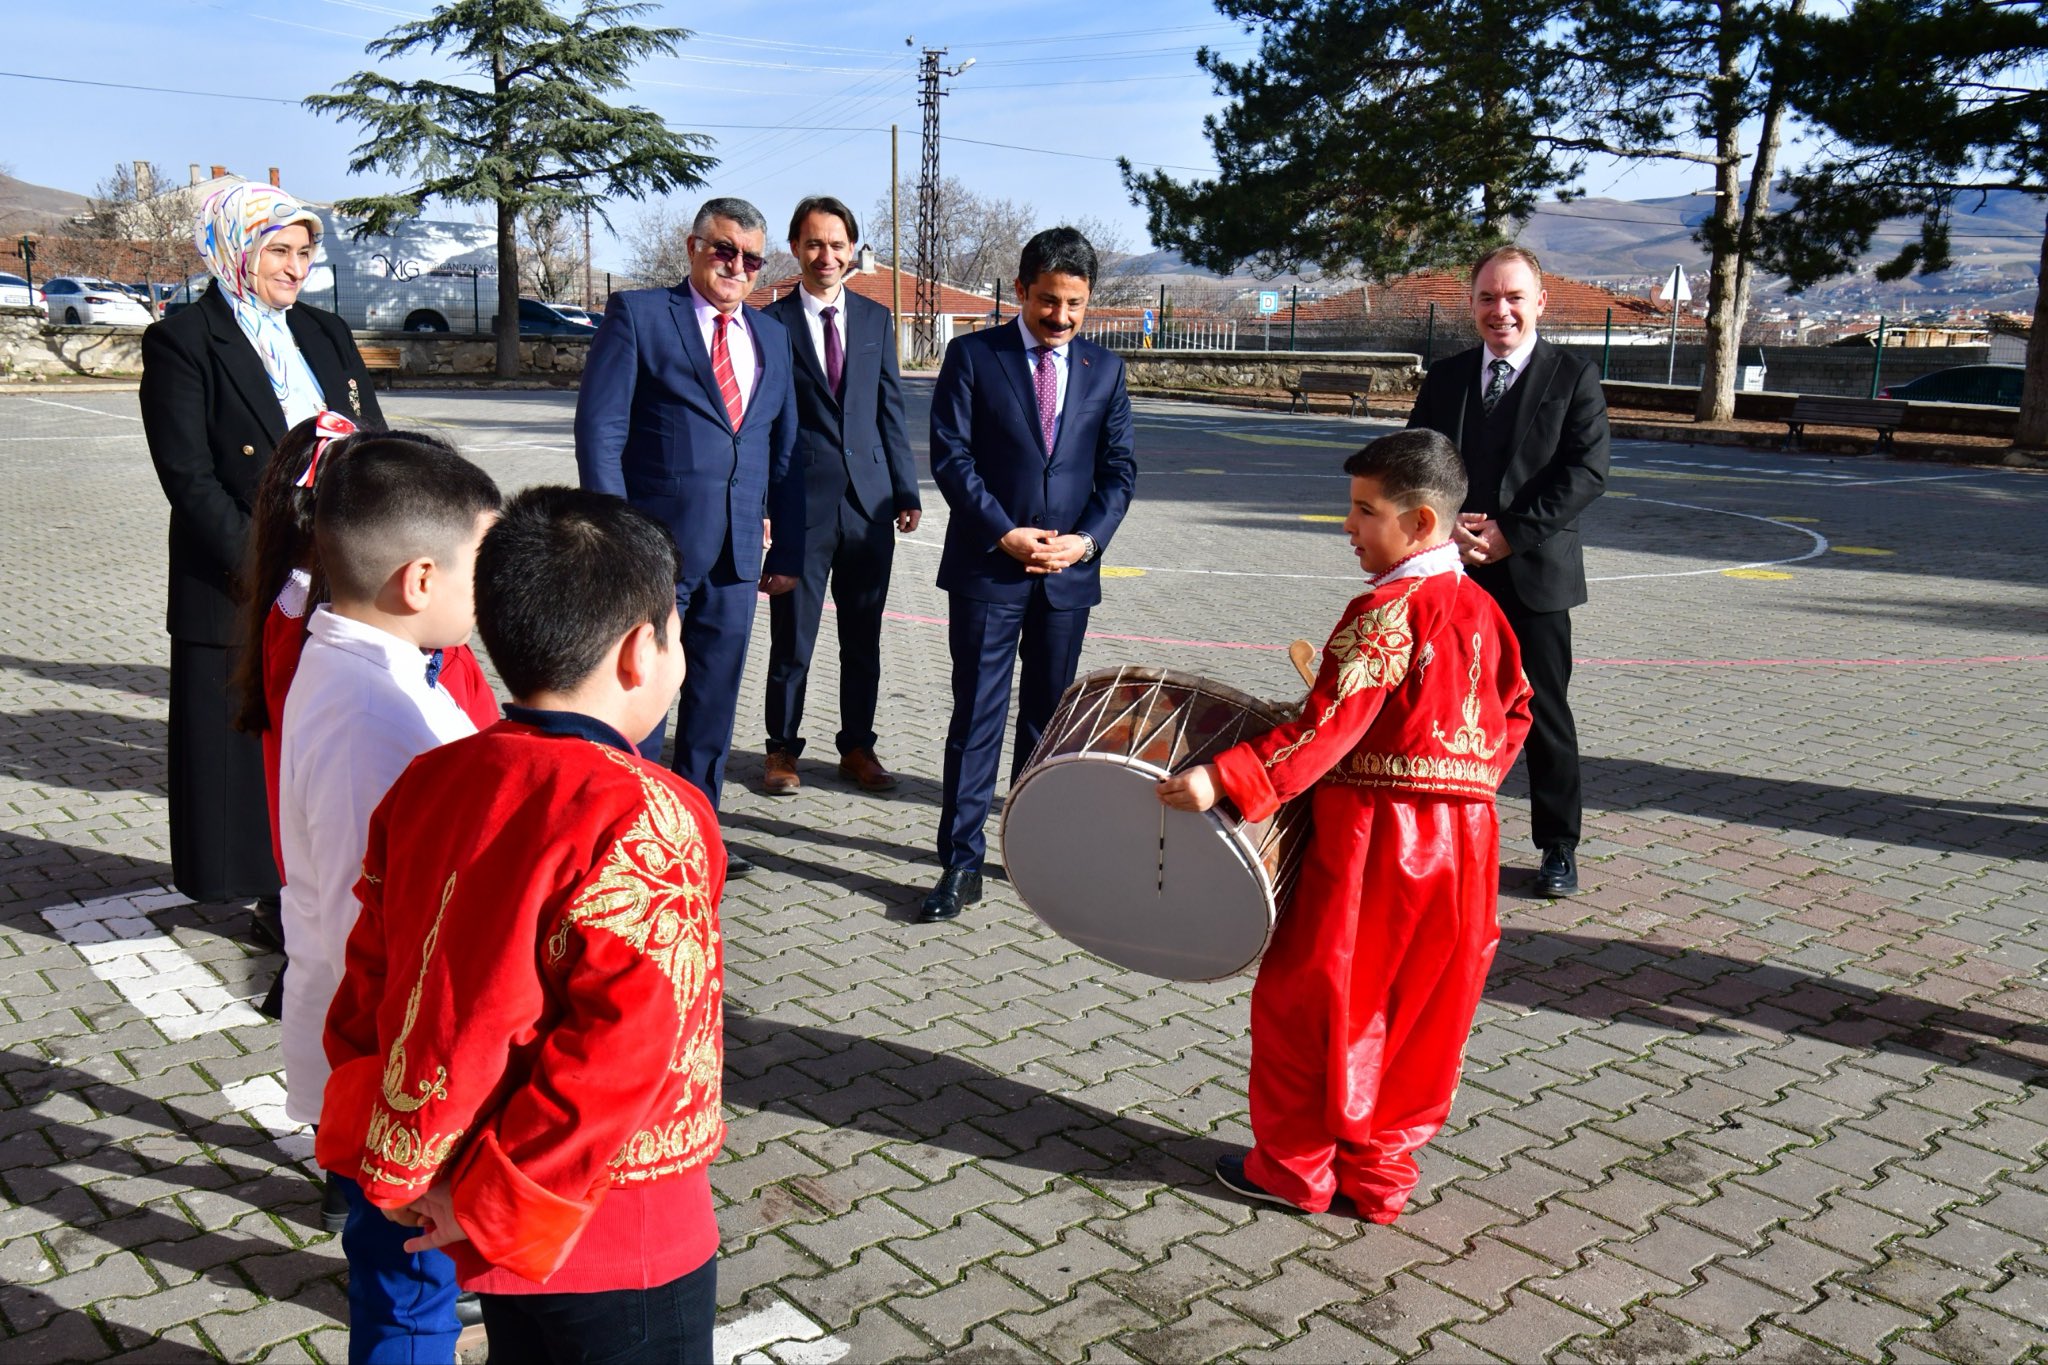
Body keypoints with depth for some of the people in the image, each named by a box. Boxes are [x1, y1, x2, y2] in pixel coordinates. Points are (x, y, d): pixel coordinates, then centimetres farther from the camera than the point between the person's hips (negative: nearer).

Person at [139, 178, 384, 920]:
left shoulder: (326, 333, 13)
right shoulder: (181, 342, -4)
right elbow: (190, 482, -10)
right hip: (243, 593, -4)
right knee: (260, 745, 3)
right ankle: (280, 899, 16)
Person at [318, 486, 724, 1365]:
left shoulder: (425, 786, -2)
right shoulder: (643, 820, -25)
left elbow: (372, 978, 2)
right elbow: (622, 1045, -29)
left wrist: (389, 1163, 7)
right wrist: (496, 1199, -18)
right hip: (624, 1242, -7)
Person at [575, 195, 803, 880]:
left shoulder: (771, 336, 15)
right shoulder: (637, 314, -1)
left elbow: (784, 448, 16)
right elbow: (600, 429, -7)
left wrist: (787, 547, 12)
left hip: (737, 553, 5)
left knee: (715, 703, 13)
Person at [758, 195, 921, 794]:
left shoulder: (876, 318, 10)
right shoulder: (771, 323, -1)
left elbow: (890, 408, 11)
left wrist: (905, 491, 5)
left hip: (869, 499, 3)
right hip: (801, 500, -3)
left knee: (864, 637, 11)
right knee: (792, 636, 5)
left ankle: (857, 747, 24)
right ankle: (782, 749, 21)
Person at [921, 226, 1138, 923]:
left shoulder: (1105, 370, 10)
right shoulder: (972, 356, 1)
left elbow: (1118, 469, 9)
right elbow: (950, 455, -4)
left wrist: (1088, 538, -8)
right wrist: (1005, 533, -13)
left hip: (1069, 573, 3)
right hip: (987, 567, -3)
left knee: (1049, 716, 12)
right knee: (977, 716, -2)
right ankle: (962, 864, 4)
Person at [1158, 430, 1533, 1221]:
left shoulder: (1385, 613, -16)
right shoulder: (1480, 608, 9)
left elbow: (1328, 726, -25)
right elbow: (1515, 713, 15)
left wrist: (1224, 780, -28)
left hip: (1372, 836, -8)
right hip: (1465, 837, 8)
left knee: (1305, 998, 7)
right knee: (1421, 1012, 14)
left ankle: (1295, 1166, 18)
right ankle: (1379, 1169, 24)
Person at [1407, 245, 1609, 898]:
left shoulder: (1574, 377, 0)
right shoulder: (1444, 377, 10)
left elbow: (1586, 471, -9)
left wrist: (1510, 533, -17)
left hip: (1534, 572, -3)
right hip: (1453, 572, 3)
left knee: (1546, 714, 4)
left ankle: (1559, 848, 17)